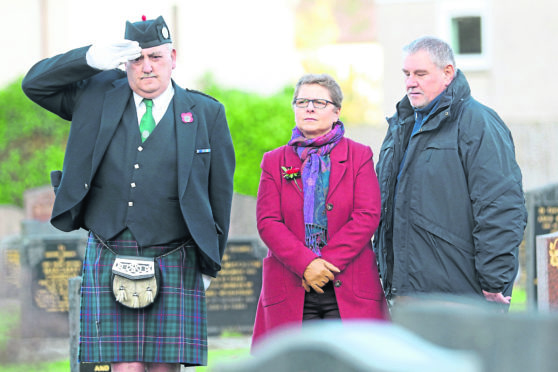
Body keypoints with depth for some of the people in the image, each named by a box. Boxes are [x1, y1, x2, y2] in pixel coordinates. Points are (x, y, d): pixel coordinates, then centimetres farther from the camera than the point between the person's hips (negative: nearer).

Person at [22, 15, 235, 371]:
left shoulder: (206, 114, 6)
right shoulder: (99, 96, 10)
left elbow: (220, 190, 9)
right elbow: (36, 83, 8)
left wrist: (210, 263, 10)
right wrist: (91, 58, -6)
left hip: (174, 265, 0)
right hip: (110, 260, 1)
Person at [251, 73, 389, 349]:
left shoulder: (359, 156, 9)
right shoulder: (275, 161, 14)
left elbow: (367, 217, -2)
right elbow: (267, 222, 2)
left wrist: (326, 264, -12)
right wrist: (306, 264, -13)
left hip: (349, 291, -1)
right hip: (290, 290, 1)